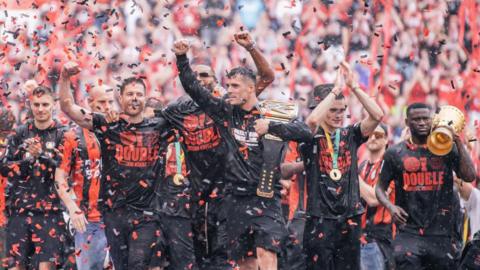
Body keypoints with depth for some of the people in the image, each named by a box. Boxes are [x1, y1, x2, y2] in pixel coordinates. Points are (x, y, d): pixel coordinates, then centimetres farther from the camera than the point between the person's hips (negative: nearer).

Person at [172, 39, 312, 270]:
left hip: (266, 197, -4)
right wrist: (181, 58, -1)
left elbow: (305, 132, -16)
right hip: (236, 197, 4)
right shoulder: (225, 112, 7)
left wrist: (270, 127, -23)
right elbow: (192, 88, 10)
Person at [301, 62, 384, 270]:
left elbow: (377, 115, -4)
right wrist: (336, 88, -17)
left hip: (349, 218, 4)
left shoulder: (350, 135, 9)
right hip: (320, 219, -4)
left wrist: (353, 86, -9)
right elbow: (312, 120, -24)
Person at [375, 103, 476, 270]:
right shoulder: (396, 153, 5)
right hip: (409, 233, -1)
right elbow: (380, 187, 10)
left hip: (440, 233, 1)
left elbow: (469, 176, -5)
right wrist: (390, 206, -10)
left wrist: (458, 142, -7)